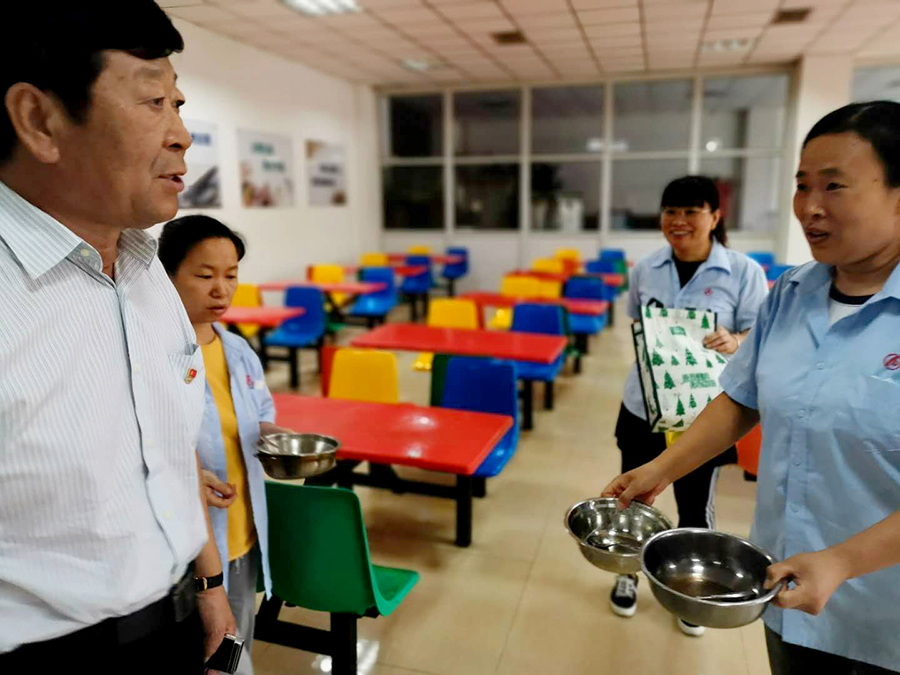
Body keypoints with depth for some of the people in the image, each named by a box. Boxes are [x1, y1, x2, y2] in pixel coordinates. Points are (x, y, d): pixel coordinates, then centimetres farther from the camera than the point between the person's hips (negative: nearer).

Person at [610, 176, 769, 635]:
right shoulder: (646, 268, 1)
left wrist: (734, 343, -26)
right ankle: (628, 574, 40)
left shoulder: (744, 271, -10)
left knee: (696, 507, 13)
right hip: (643, 405, 3)